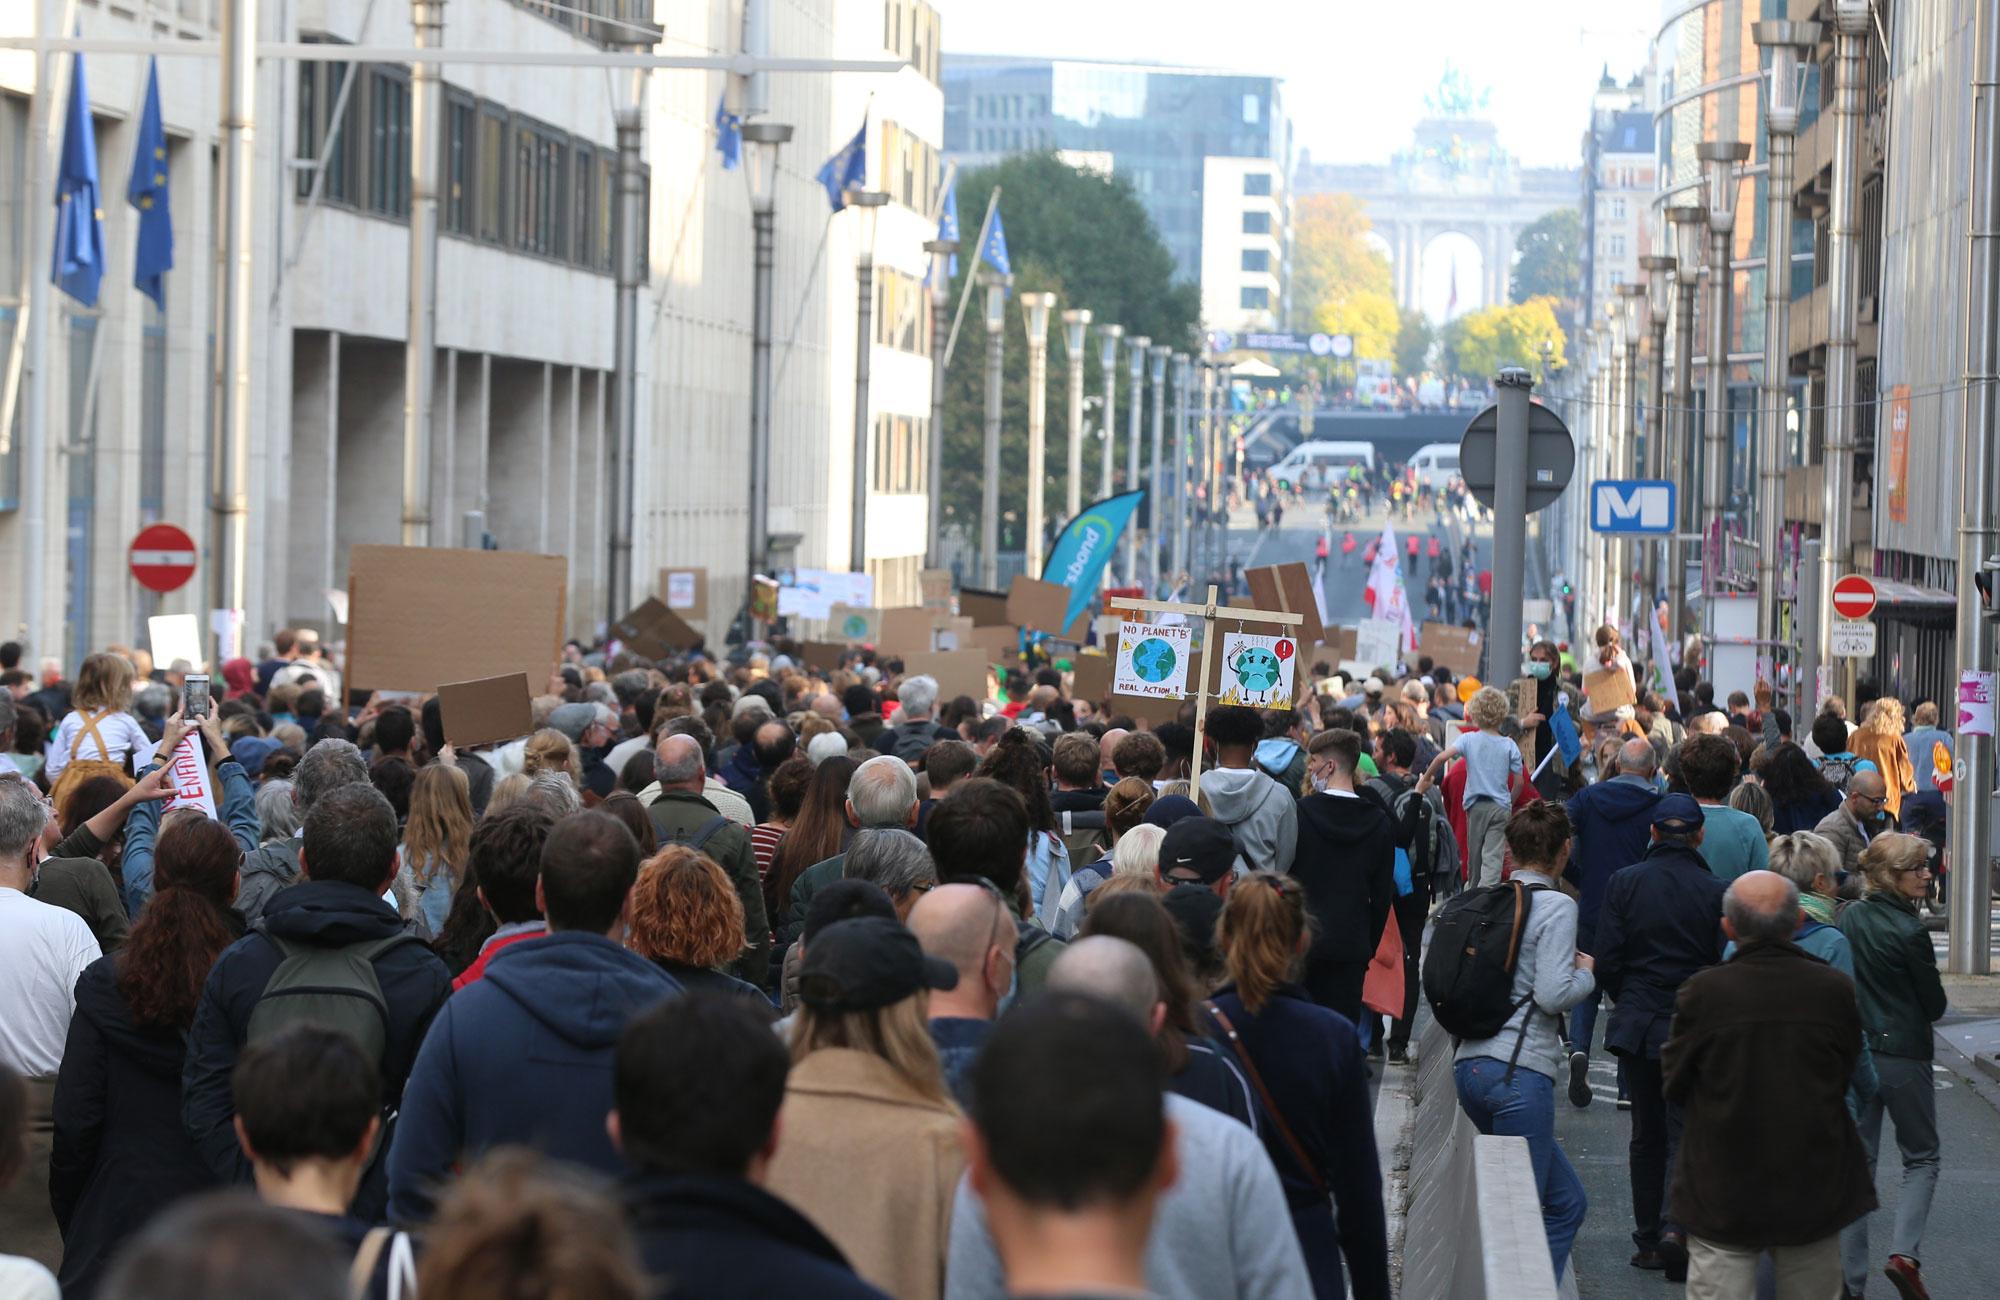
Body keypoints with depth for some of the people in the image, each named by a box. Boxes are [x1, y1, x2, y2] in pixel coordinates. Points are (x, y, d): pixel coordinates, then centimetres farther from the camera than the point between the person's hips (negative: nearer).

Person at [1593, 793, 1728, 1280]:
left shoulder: (1625, 883, -4)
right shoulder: (1715, 892, -8)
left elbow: (1607, 962, -4)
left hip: (1636, 1022, 2)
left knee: (1647, 1134, 14)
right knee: (1685, 1132, 3)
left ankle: (1648, 1238, 17)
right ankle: (1676, 1223, -17)